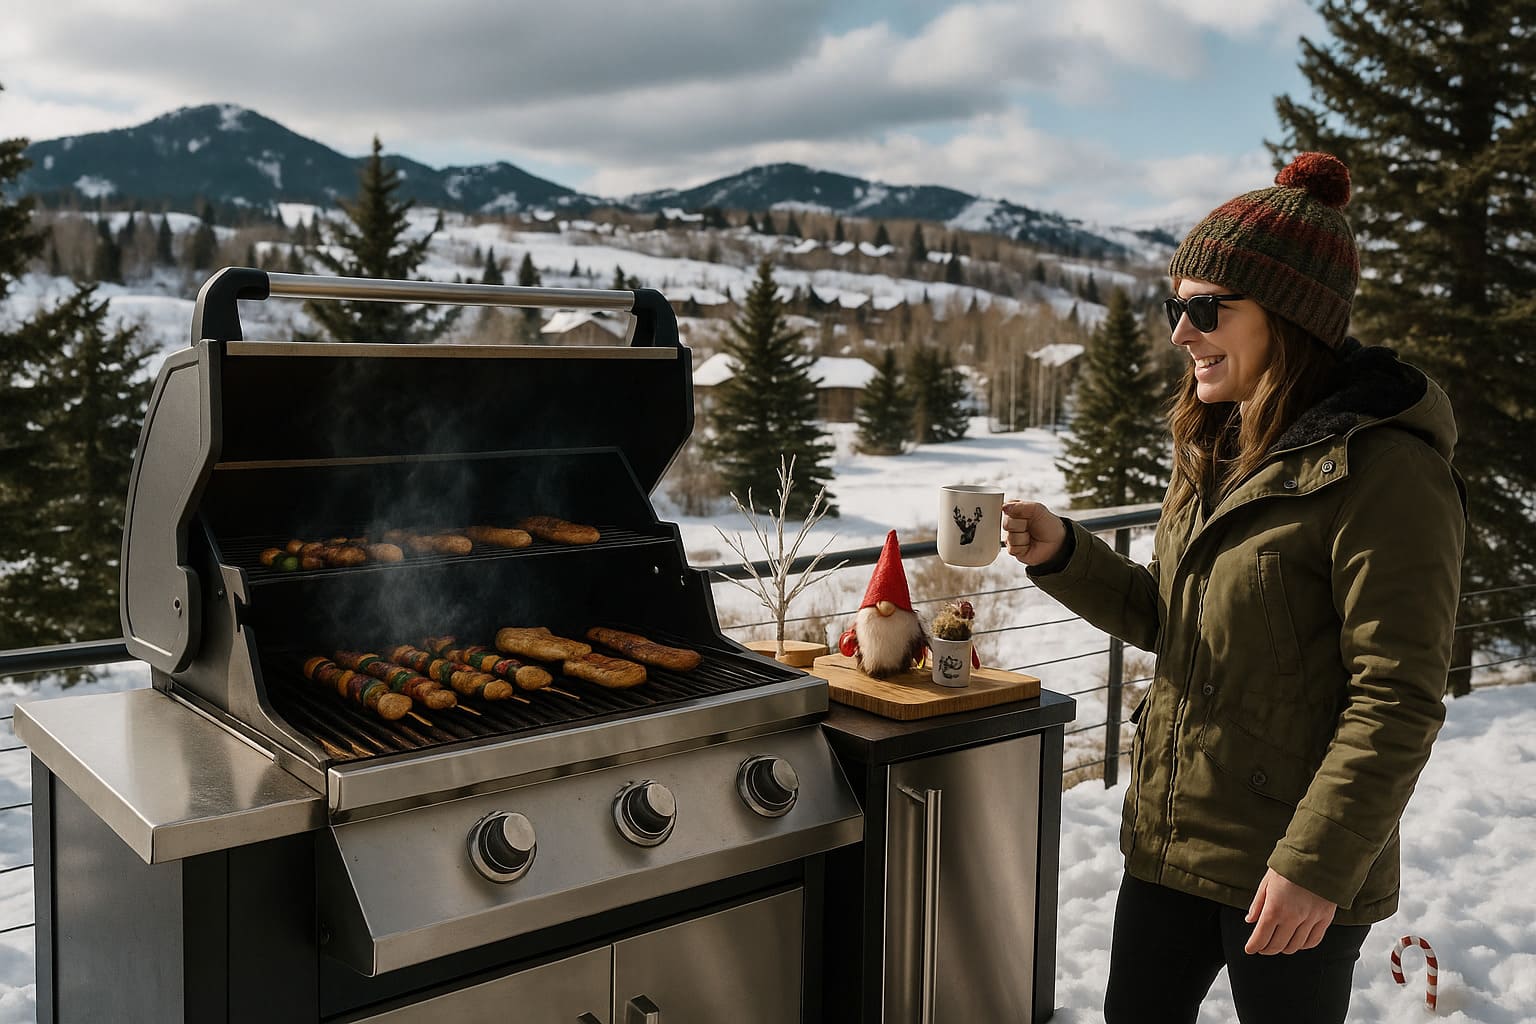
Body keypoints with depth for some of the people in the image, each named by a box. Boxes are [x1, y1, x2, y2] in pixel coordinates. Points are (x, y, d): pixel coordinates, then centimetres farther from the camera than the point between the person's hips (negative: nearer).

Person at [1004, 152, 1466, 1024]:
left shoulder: (1384, 470, -19)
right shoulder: (1216, 449, 7)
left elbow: (1398, 699, -20)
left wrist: (1317, 863, -20)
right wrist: (1062, 554, -2)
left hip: (1288, 873, -8)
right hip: (1169, 840, 8)